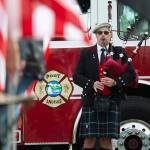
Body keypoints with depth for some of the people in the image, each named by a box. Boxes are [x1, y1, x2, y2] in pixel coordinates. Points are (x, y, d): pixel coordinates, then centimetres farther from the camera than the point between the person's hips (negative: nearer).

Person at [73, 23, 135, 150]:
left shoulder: (119, 52, 10)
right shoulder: (86, 53, 10)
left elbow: (131, 74, 4)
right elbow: (77, 76, 6)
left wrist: (115, 81, -15)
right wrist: (92, 84, -13)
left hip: (112, 102, 0)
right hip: (91, 101, 0)